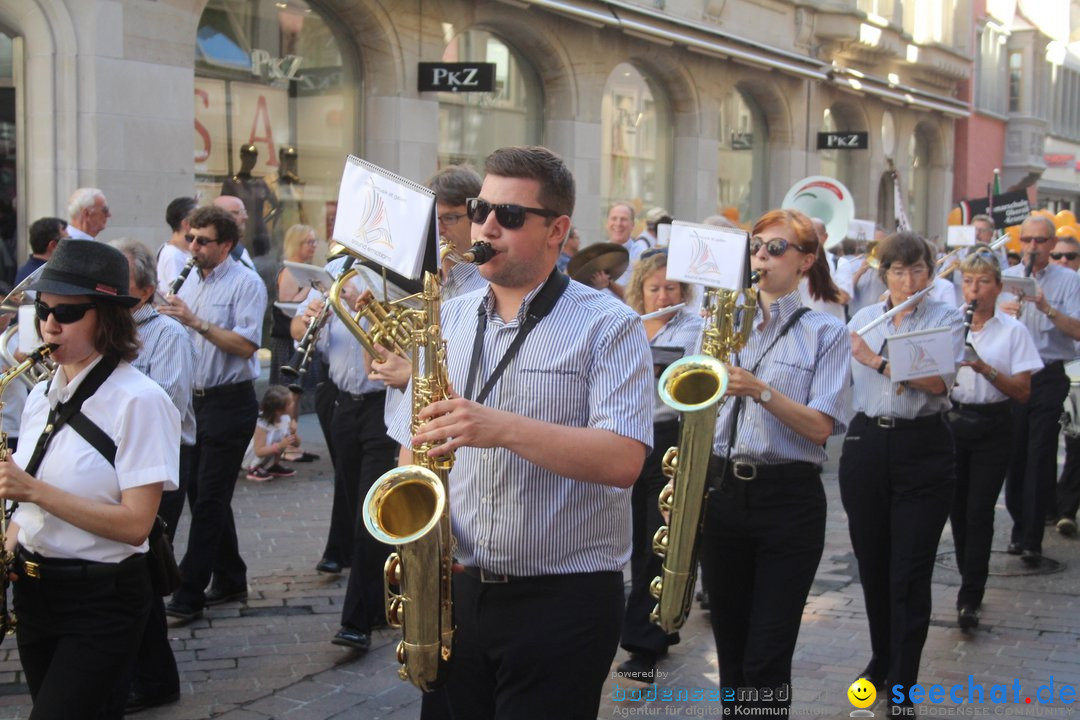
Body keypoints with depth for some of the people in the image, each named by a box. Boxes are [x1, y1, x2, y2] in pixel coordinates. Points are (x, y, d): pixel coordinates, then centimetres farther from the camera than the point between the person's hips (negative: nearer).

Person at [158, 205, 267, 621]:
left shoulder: (245, 284, -11)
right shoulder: (191, 280, 13)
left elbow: (246, 345, -20)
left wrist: (196, 321, -25)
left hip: (229, 403, -8)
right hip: (194, 399, 8)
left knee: (209, 499, -5)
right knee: (202, 494, 12)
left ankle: (189, 595, -3)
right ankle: (230, 580, 24)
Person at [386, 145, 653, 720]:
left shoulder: (608, 326, -7)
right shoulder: (449, 319, 10)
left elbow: (623, 459, -19)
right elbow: (413, 445, 15)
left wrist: (505, 428, -29)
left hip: (563, 600, -5)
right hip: (453, 587, 5)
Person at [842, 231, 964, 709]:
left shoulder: (946, 320, -1)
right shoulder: (862, 319, 10)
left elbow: (939, 382, -17)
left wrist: (877, 360, -20)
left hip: (923, 450, -3)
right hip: (865, 445, 4)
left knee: (910, 573, -3)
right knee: (871, 563, 13)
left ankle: (902, 688, 2)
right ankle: (882, 657, 33)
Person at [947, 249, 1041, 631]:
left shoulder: (1013, 331, -2)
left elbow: (1023, 392, -6)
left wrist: (986, 369, -21)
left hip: (992, 430, -2)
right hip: (952, 423, 2)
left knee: (979, 512, -7)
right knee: (958, 509, 8)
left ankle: (970, 598, -4)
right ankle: (971, 578, 26)